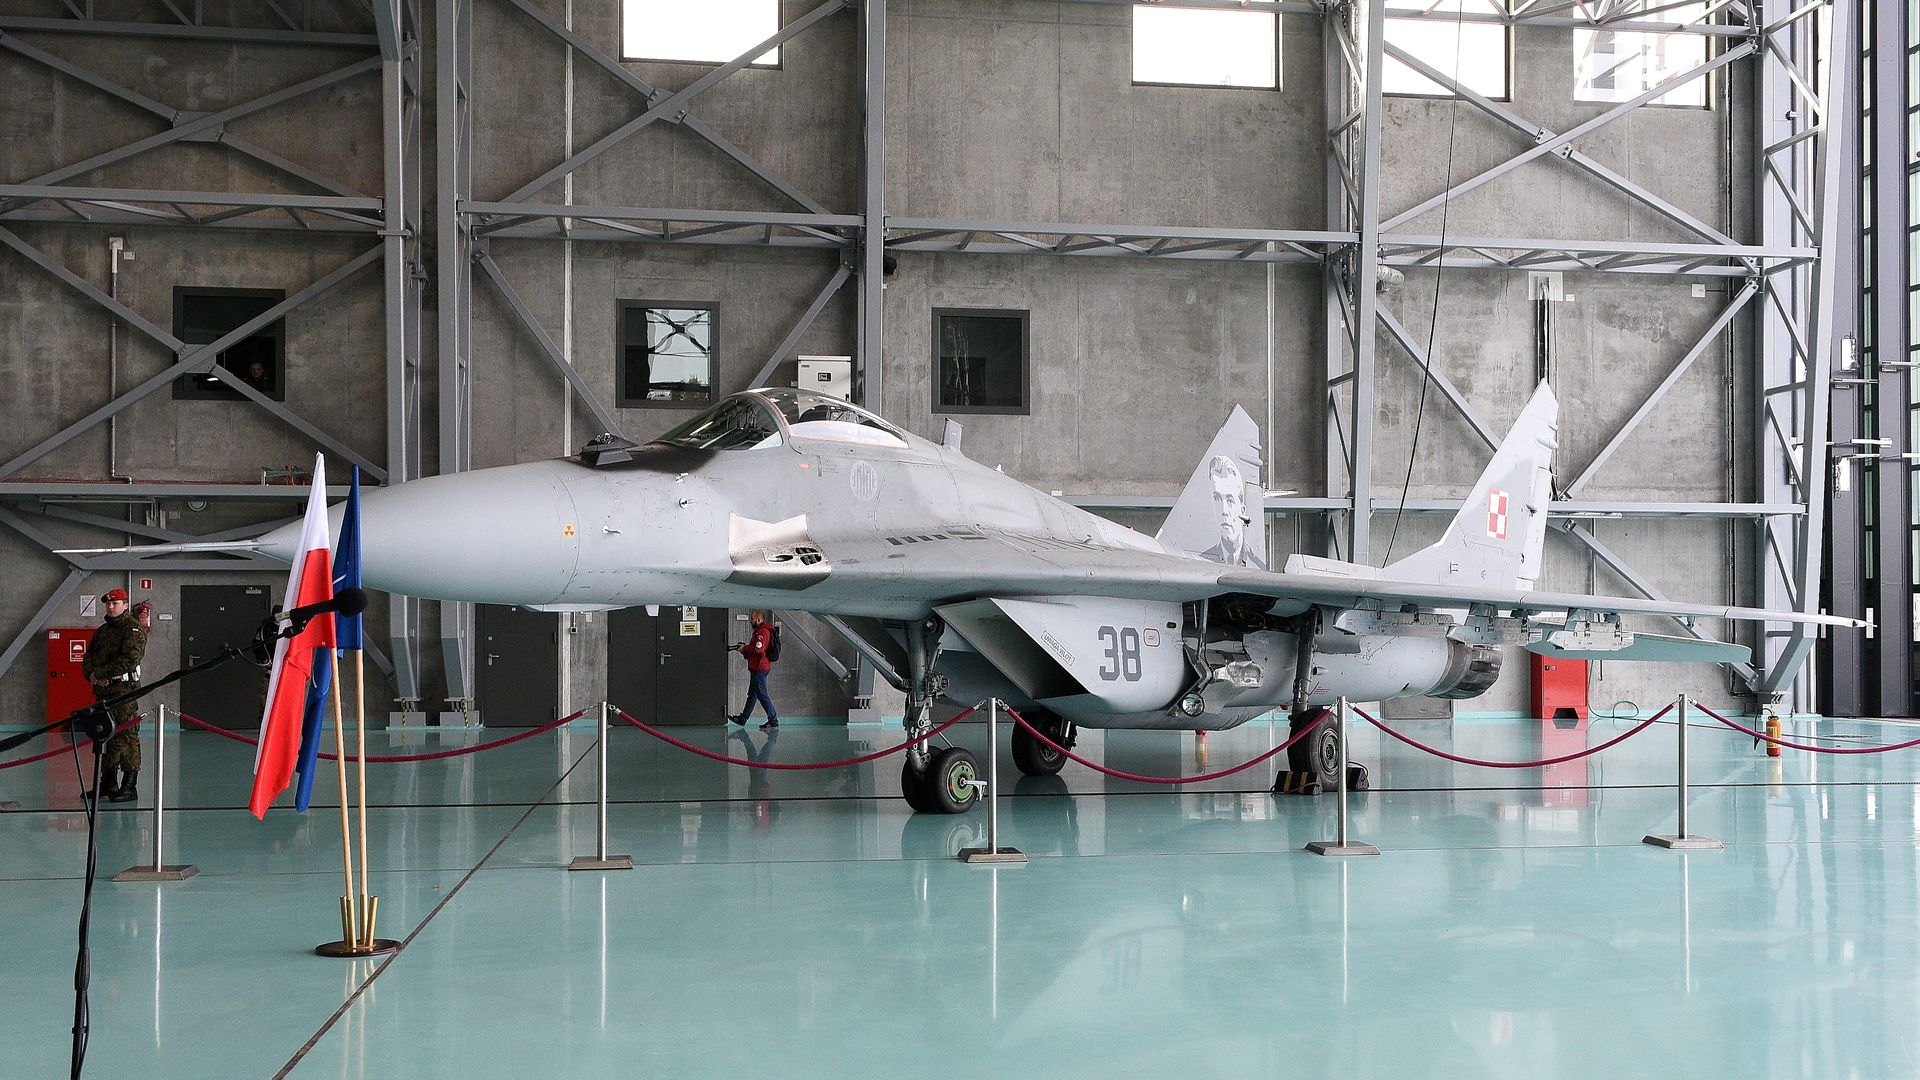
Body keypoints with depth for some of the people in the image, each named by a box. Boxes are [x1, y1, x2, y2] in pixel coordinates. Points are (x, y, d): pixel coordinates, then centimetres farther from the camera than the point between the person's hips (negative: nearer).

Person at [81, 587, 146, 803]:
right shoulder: (102, 630, 19)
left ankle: (129, 786, -7)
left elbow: (129, 660, -19)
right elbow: (88, 657, 17)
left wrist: (100, 673, -15)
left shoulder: (133, 629, -7)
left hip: (125, 689, -9)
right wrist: (92, 675, -4)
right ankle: (108, 783, 24)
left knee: (125, 735, -9)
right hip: (103, 690, 9)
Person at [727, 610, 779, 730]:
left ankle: (773, 720, -9)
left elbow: (758, 649, -27)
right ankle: (743, 718, 26)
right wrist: (744, 648, 7)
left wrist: (744, 648, -13)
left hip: (759, 668, -11)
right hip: (757, 667, 11)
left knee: (761, 694, -9)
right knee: (752, 694, 17)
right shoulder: (759, 631, 18)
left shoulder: (762, 632, -16)